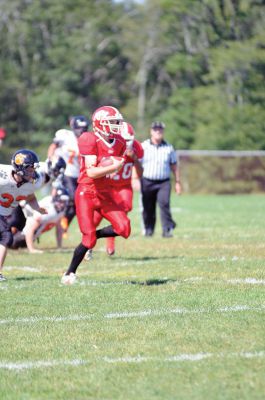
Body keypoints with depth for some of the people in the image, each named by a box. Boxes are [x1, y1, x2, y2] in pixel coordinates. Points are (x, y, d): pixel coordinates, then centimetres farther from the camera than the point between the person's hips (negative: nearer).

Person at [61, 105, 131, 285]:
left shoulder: (119, 144, 5)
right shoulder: (90, 141, -17)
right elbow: (91, 172, -22)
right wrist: (114, 166, -24)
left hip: (105, 194, 7)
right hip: (86, 194, -7)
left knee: (124, 228, -10)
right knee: (89, 240, -11)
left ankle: (92, 235, 13)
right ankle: (70, 273, 8)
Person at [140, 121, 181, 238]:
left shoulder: (169, 147, 8)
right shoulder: (143, 146, 3)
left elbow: (174, 166, 13)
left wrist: (177, 182, 11)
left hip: (164, 182, 0)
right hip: (147, 181, 0)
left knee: (164, 204, -18)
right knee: (148, 208, 5)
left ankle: (167, 230, -18)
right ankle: (148, 229, 22)